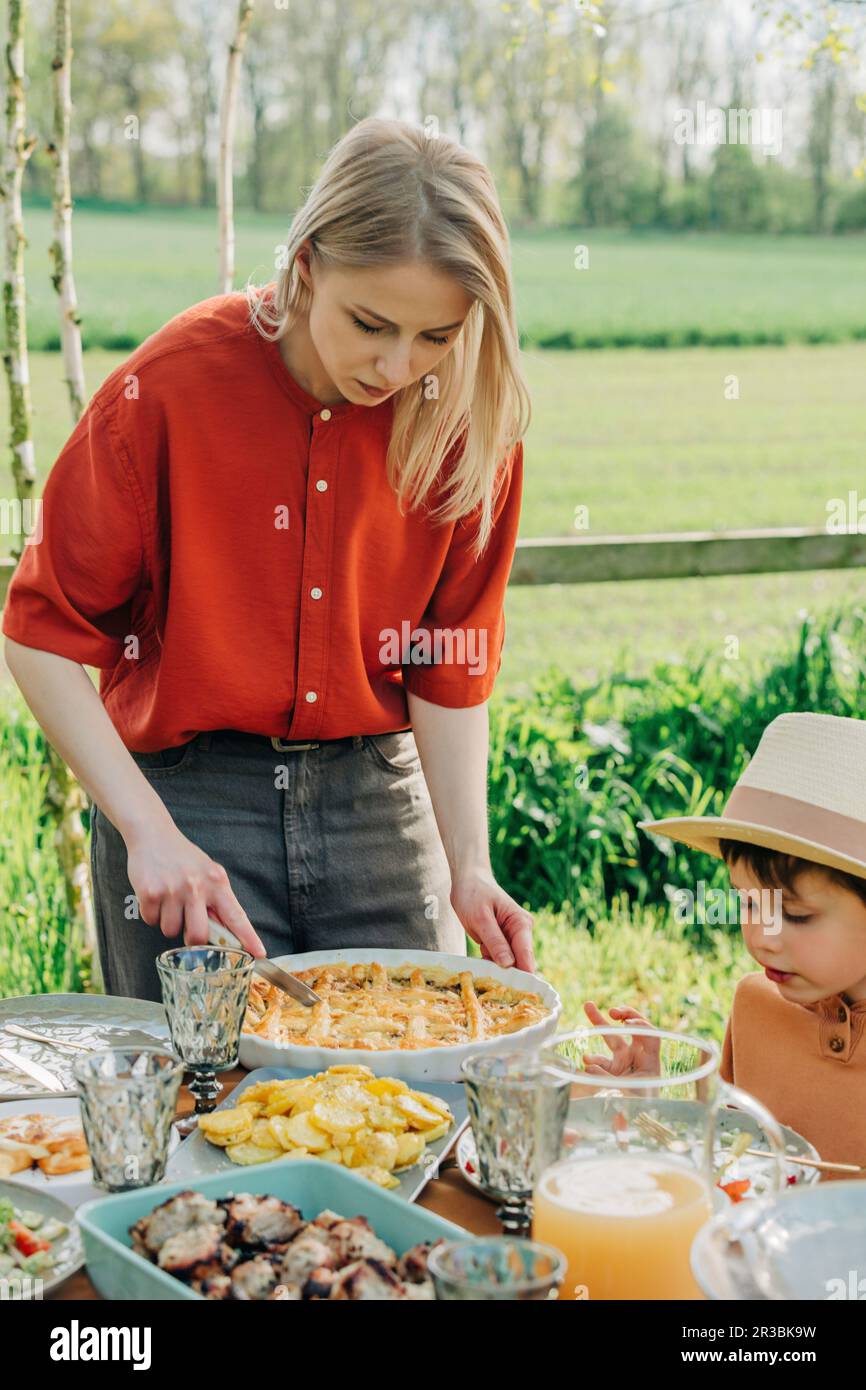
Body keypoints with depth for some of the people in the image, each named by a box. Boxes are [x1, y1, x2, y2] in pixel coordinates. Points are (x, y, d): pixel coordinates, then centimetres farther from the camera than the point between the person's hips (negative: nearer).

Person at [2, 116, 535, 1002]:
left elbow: (449, 673, 1)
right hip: (187, 794, -2)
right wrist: (149, 830, -18)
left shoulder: (472, 421, -7)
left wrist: (468, 870, -9)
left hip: (378, 799, 3)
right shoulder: (171, 386, -16)